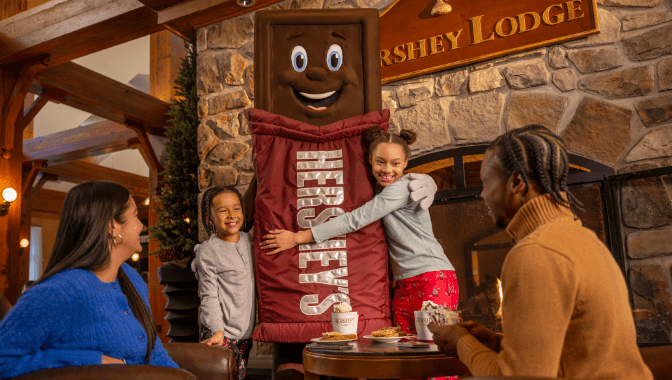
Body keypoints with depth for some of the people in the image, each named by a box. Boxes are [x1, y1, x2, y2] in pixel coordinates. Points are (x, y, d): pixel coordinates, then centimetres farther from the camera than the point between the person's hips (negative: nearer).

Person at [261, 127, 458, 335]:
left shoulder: (402, 188, -11)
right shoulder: (384, 192, 18)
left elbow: (354, 220, -14)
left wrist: (298, 238, -12)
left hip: (433, 277, -8)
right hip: (404, 284, 8)